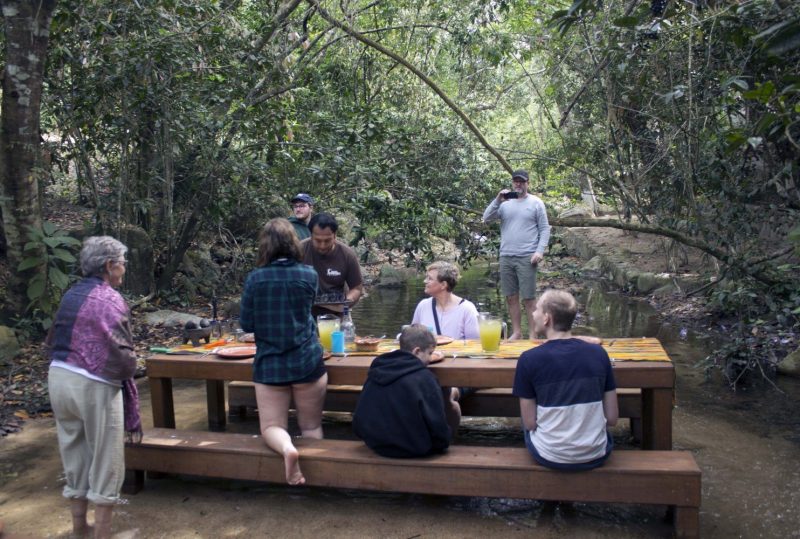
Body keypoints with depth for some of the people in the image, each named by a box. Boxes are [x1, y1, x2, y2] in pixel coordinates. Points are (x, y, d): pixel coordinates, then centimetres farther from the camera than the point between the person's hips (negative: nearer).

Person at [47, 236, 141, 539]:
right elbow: (120, 355, -17)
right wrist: (130, 367, 1)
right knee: (105, 461, 6)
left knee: (74, 455, 18)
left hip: (58, 378, 7)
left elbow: (53, 340, 14)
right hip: (93, 385, -7)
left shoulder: (71, 295, 10)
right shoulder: (109, 299, -12)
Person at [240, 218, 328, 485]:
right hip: (307, 361, 1)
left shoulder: (254, 278, -7)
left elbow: (246, 324, 0)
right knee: (311, 427, 16)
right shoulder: (309, 275, -6)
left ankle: (287, 448, -22)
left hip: (269, 364, 0)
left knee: (272, 426, 6)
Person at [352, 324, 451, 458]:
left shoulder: (376, 371, 3)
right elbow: (437, 423, -13)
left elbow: (359, 421, 9)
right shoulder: (424, 377, -15)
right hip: (413, 450, -6)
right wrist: (443, 442, 5)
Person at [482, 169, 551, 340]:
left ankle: (532, 335, 4)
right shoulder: (504, 203, 11)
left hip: (527, 257, -4)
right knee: (511, 297, 8)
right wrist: (497, 201, -10)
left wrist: (540, 251, -11)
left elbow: (545, 229, 1)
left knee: (528, 298, -3)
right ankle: (516, 332, 18)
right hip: (506, 257, 4)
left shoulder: (536, 202, 3)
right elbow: (486, 219, 3)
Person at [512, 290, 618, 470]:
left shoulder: (529, 360, -14)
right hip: (596, 457, 2)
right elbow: (612, 418, -2)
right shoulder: (598, 353, -5)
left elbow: (529, 423, -9)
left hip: (551, 458, -2)